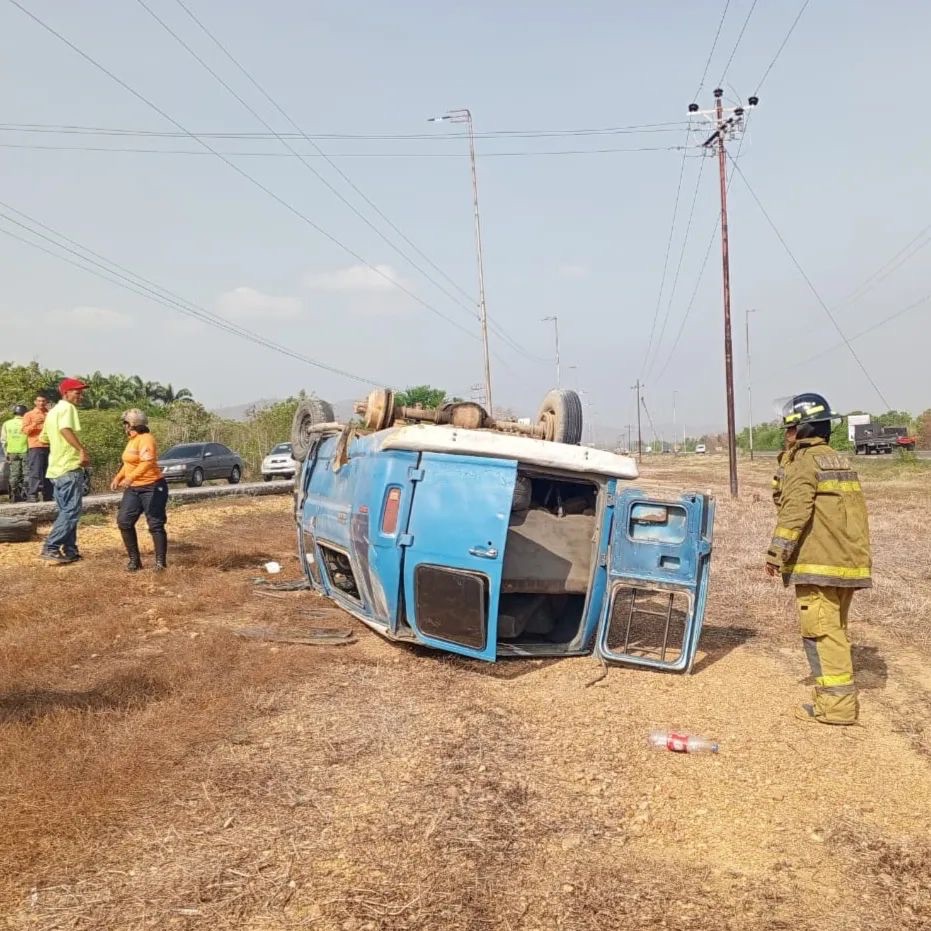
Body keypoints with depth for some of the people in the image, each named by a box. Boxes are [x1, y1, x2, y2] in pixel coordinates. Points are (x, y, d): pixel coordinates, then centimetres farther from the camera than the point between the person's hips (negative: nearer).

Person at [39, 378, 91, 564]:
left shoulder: (53, 411, 19)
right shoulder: (67, 407, -9)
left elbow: (44, 438, 27)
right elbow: (65, 429, -30)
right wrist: (82, 450, -32)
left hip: (56, 468, 10)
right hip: (70, 468, -10)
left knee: (66, 511, 14)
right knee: (71, 511, -7)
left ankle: (69, 550, 16)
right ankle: (50, 549, -9)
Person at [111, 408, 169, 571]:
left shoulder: (146, 439, -16)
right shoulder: (132, 440, 15)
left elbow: (148, 462, -31)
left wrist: (130, 478, -41)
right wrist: (118, 477, 15)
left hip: (152, 487, -9)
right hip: (133, 489, 9)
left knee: (155, 525, -7)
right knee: (124, 521, 0)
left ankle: (161, 562, -1)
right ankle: (134, 560, 7)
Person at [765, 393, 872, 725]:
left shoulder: (805, 462, -10)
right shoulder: (841, 463, 18)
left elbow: (795, 512, -20)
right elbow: (859, 512, 22)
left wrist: (777, 553, -16)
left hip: (819, 565, -9)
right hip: (848, 562, 9)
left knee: (820, 632, -5)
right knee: (836, 630, 17)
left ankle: (835, 705, -5)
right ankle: (843, 697, 24)